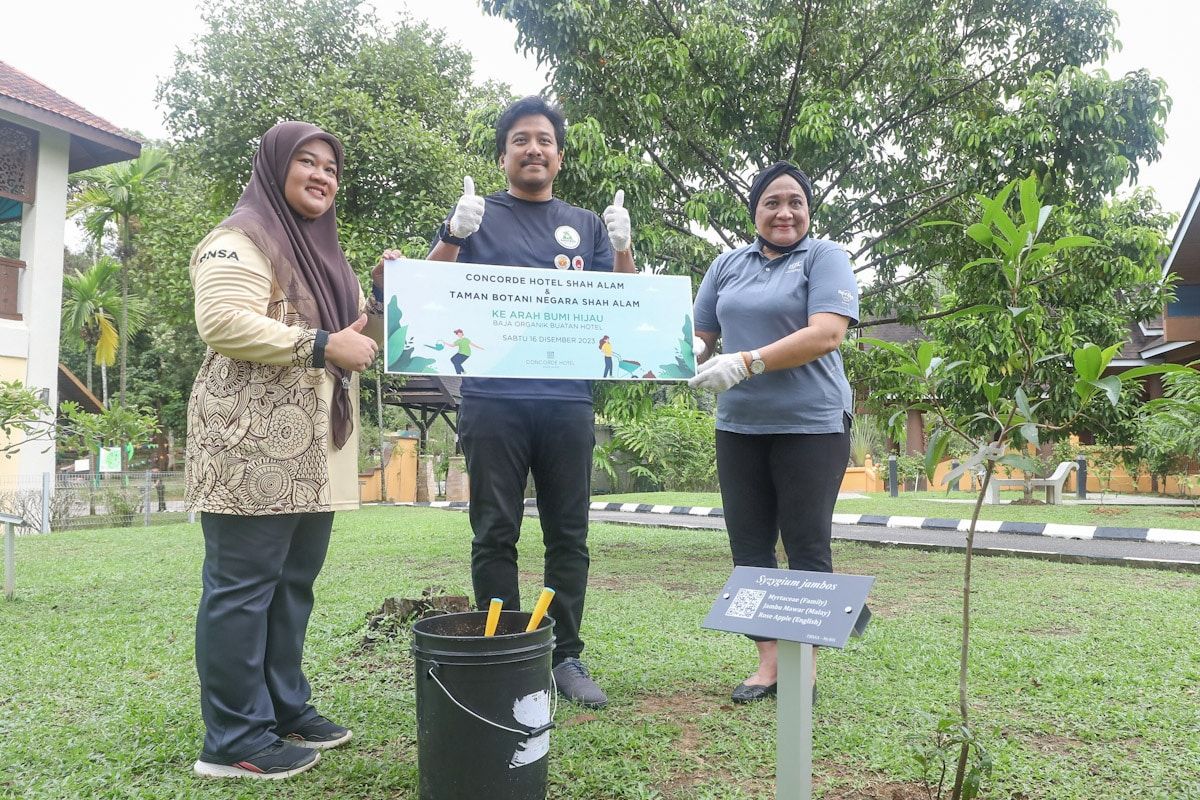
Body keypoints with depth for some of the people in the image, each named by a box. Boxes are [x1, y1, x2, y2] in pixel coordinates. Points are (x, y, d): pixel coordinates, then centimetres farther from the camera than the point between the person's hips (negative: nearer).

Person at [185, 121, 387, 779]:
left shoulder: (321, 249, 23)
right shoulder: (243, 237, -4)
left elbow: (359, 337, 28)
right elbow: (221, 323, -19)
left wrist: (383, 298, 10)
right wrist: (322, 344, -19)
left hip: (310, 453, 9)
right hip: (254, 449, -9)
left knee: (294, 582, 13)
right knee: (243, 586, -4)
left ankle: (285, 709, 24)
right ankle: (234, 739, 4)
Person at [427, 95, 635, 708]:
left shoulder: (586, 225, 17)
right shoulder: (477, 215, 11)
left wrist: (622, 249, -5)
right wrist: (455, 234, -13)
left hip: (568, 400, 3)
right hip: (492, 399, -2)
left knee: (568, 536, 5)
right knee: (495, 536, 1)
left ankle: (565, 657, 15)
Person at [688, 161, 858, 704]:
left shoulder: (825, 258, -2)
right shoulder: (728, 265, 14)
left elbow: (826, 334, -16)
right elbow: (699, 334, 17)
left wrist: (746, 363, -24)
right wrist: (689, 349, -9)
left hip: (811, 425, -5)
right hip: (739, 427, 5)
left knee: (807, 550, 2)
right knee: (749, 549, 7)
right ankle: (768, 661, 17)